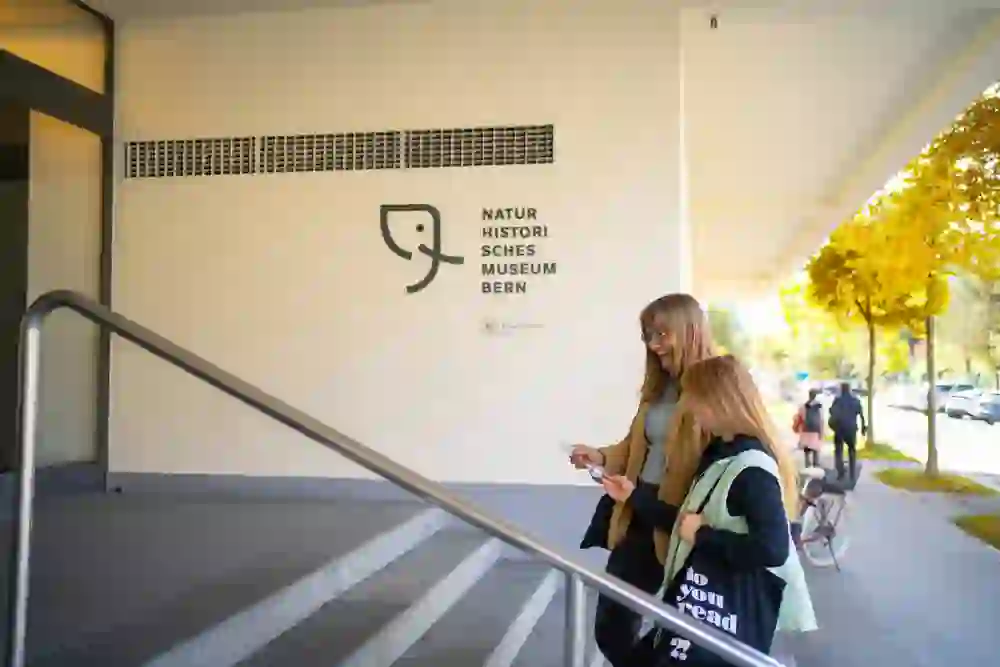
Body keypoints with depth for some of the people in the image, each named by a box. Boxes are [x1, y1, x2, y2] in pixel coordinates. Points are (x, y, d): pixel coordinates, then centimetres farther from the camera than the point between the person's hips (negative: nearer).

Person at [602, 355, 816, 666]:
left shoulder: (752, 469, -21)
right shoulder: (719, 453, 10)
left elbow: (773, 549, -29)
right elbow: (691, 521, 15)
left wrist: (703, 536, -20)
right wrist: (635, 497, 16)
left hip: (733, 611, -10)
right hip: (702, 599, 10)